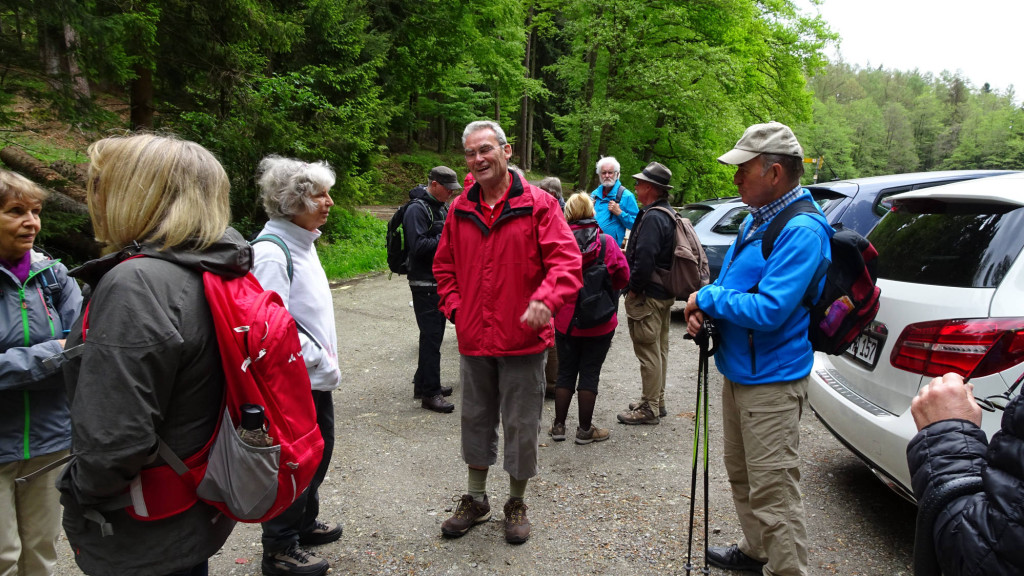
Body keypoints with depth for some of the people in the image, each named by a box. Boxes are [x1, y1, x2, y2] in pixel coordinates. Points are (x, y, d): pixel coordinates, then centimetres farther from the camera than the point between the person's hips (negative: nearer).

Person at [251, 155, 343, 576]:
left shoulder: (302, 242, 8)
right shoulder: (271, 252, -22)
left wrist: (326, 362, 13)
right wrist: (322, 363, -19)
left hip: (316, 378, 9)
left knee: (319, 451, 22)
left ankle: (305, 523, 42)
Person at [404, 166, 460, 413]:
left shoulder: (441, 207, 14)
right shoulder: (417, 209, -15)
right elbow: (417, 245, -23)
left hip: (442, 281, 9)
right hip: (425, 284, -9)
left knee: (434, 334, 16)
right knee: (431, 336, -6)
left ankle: (424, 382, 29)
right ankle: (429, 393, 1)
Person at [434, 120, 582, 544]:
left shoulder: (537, 204, -8)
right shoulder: (460, 209, 6)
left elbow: (566, 260, -15)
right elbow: (444, 265, 17)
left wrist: (546, 299, -32)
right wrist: (454, 307, 3)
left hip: (522, 338, -4)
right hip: (473, 338, 4)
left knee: (521, 425, 8)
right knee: (476, 419, 17)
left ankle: (516, 505, 29)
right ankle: (475, 500, 36)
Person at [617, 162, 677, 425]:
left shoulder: (652, 218, -21)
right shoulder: (668, 215, 13)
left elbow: (645, 259, -27)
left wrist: (634, 288, -17)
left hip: (647, 295, -11)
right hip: (665, 294, 11)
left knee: (648, 352, -2)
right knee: (659, 349, 18)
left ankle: (649, 408, 6)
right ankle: (657, 402, 30)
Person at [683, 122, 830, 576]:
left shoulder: (801, 230, -21)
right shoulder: (755, 219, 9)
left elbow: (769, 309, -28)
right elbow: (732, 284, 18)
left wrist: (707, 297, -15)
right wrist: (702, 311, -3)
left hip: (771, 381, -10)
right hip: (737, 370, 10)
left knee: (772, 490, -2)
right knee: (741, 474, 24)